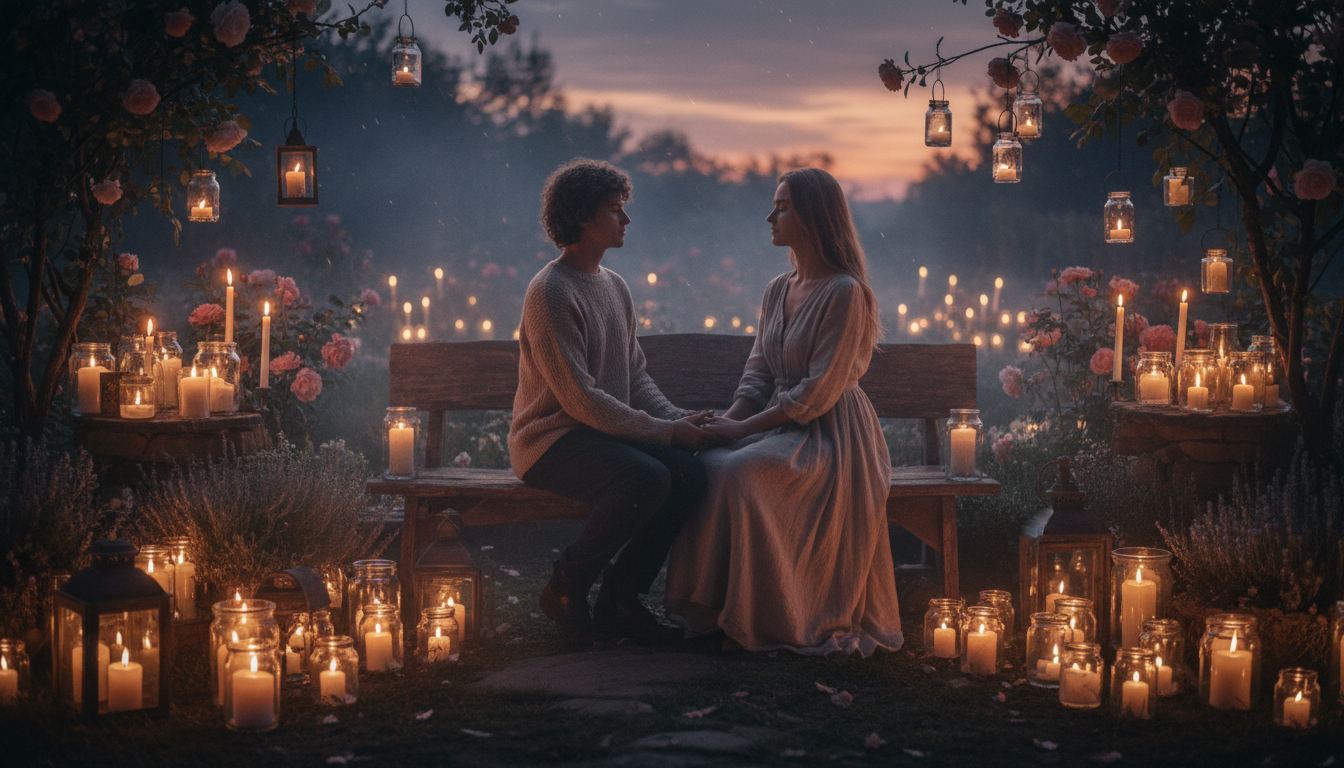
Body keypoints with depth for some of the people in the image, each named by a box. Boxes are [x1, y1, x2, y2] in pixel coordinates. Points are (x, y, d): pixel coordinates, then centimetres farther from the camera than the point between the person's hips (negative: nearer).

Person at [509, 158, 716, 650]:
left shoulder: (614, 287, 15)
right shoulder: (550, 292, -13)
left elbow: (636, 378, 16)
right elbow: (580, 398, -20)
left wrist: (680, 420, -3)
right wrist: (666, 431, -19)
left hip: (607, 431, 8)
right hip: (551, 441, -8)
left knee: (691, 473, -17)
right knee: (647, 478, -33)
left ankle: (619, 598, -4)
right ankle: (567, 589, -11)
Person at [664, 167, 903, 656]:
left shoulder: (844, 293, -13)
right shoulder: (778, 290, 13)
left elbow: (819, 391, -17)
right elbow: (757, 375, 12)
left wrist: (745, 428, -19)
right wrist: (730, 419, -8)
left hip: (830, 433, -7)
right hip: (779, 425, 7)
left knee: (739, 472, -32)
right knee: (706, 464, -22)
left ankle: (764, 620, -20)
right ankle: (713, 607, -17)